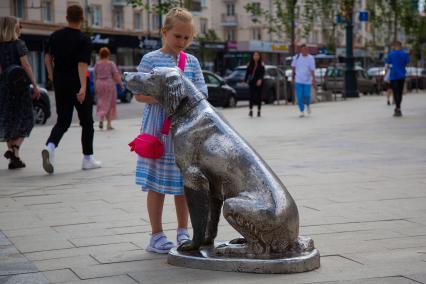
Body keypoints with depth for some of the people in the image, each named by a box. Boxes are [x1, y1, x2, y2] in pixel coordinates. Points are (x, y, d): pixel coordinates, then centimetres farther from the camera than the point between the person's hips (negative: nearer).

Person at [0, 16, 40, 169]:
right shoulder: (19, 44, -7)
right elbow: (25, 65, -14)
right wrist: (35, 85, -12)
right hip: (20, 85, -4)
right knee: (24, 119, 8)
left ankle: (14, 158, 8)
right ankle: (14, 148, -13)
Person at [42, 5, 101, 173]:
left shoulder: (55, 36, 4)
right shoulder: (83, 40, -12)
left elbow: (47, 57, 14)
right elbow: (82, 64, -22)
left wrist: (51, 74, 29)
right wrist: (83, 87, -28)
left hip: (60, 85, 4)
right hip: (77, 85, -4)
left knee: (63, 121, 10)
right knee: (86, 122, 10)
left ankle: (50, 147, -18)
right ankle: (88, 159, 15)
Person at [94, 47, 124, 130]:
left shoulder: (97, 64, 3)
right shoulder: (111, 64, -7)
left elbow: (94, 77, 5)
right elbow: (116, 76, -10)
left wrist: (95, 88, 11)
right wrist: (121, 84, 0)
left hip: (99, 84, 3)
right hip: (109, 84, -2)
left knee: (101, 103, 12)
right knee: (109, 104, 5)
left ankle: (101, 118, -11)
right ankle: (108, 124, 5)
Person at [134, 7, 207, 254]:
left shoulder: (192, 62, 8)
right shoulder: (151, 59, -4)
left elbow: (202, 92, 7)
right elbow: (140, 94, -8)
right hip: (158, 129, -4)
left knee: (184, 182, 10)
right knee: (157, 184, 2)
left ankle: (183, 232, 22)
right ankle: (157, 235, 12)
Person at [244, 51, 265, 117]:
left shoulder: (261, 64, -1)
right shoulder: (250, 64, 6)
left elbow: (262, 73, -11)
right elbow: (247, 72, 9)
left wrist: (260, 79, -26)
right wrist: (245, 80, 3)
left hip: (259, 82, -1)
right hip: (252, 82, 1)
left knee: (259, 96, 5)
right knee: (252, 96, -7)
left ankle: (259, 110, 13)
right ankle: (251, 110, -8)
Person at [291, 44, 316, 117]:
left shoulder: (310, 58, -6)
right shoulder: (296, 57, 1)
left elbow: (312, 70, -12)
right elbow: (293, 67, 11)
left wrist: (313, 79, -21)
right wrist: (292, 78, 13)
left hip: (307, 80, -1)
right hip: (298, 80, 2)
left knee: (306, 96, -6)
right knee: (299, 97, -3)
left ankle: (308, 105, 26)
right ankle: (302, 112, 9)